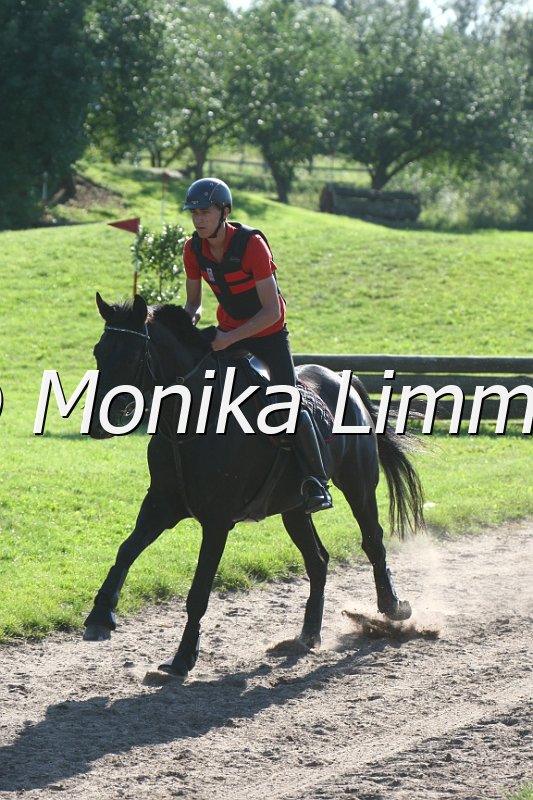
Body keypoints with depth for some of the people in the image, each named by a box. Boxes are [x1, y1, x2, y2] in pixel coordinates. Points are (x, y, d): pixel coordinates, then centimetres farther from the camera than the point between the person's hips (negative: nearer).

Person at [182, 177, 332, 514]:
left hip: (269, 334, -5)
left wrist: (231, 339, -33)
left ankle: (317, 482, -7)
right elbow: (194, 302, 5)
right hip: (227, 332, 6)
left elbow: (272, 312, -26)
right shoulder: (194, 250, -9)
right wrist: (187, 323, -18)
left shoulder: (252, 244, -26)